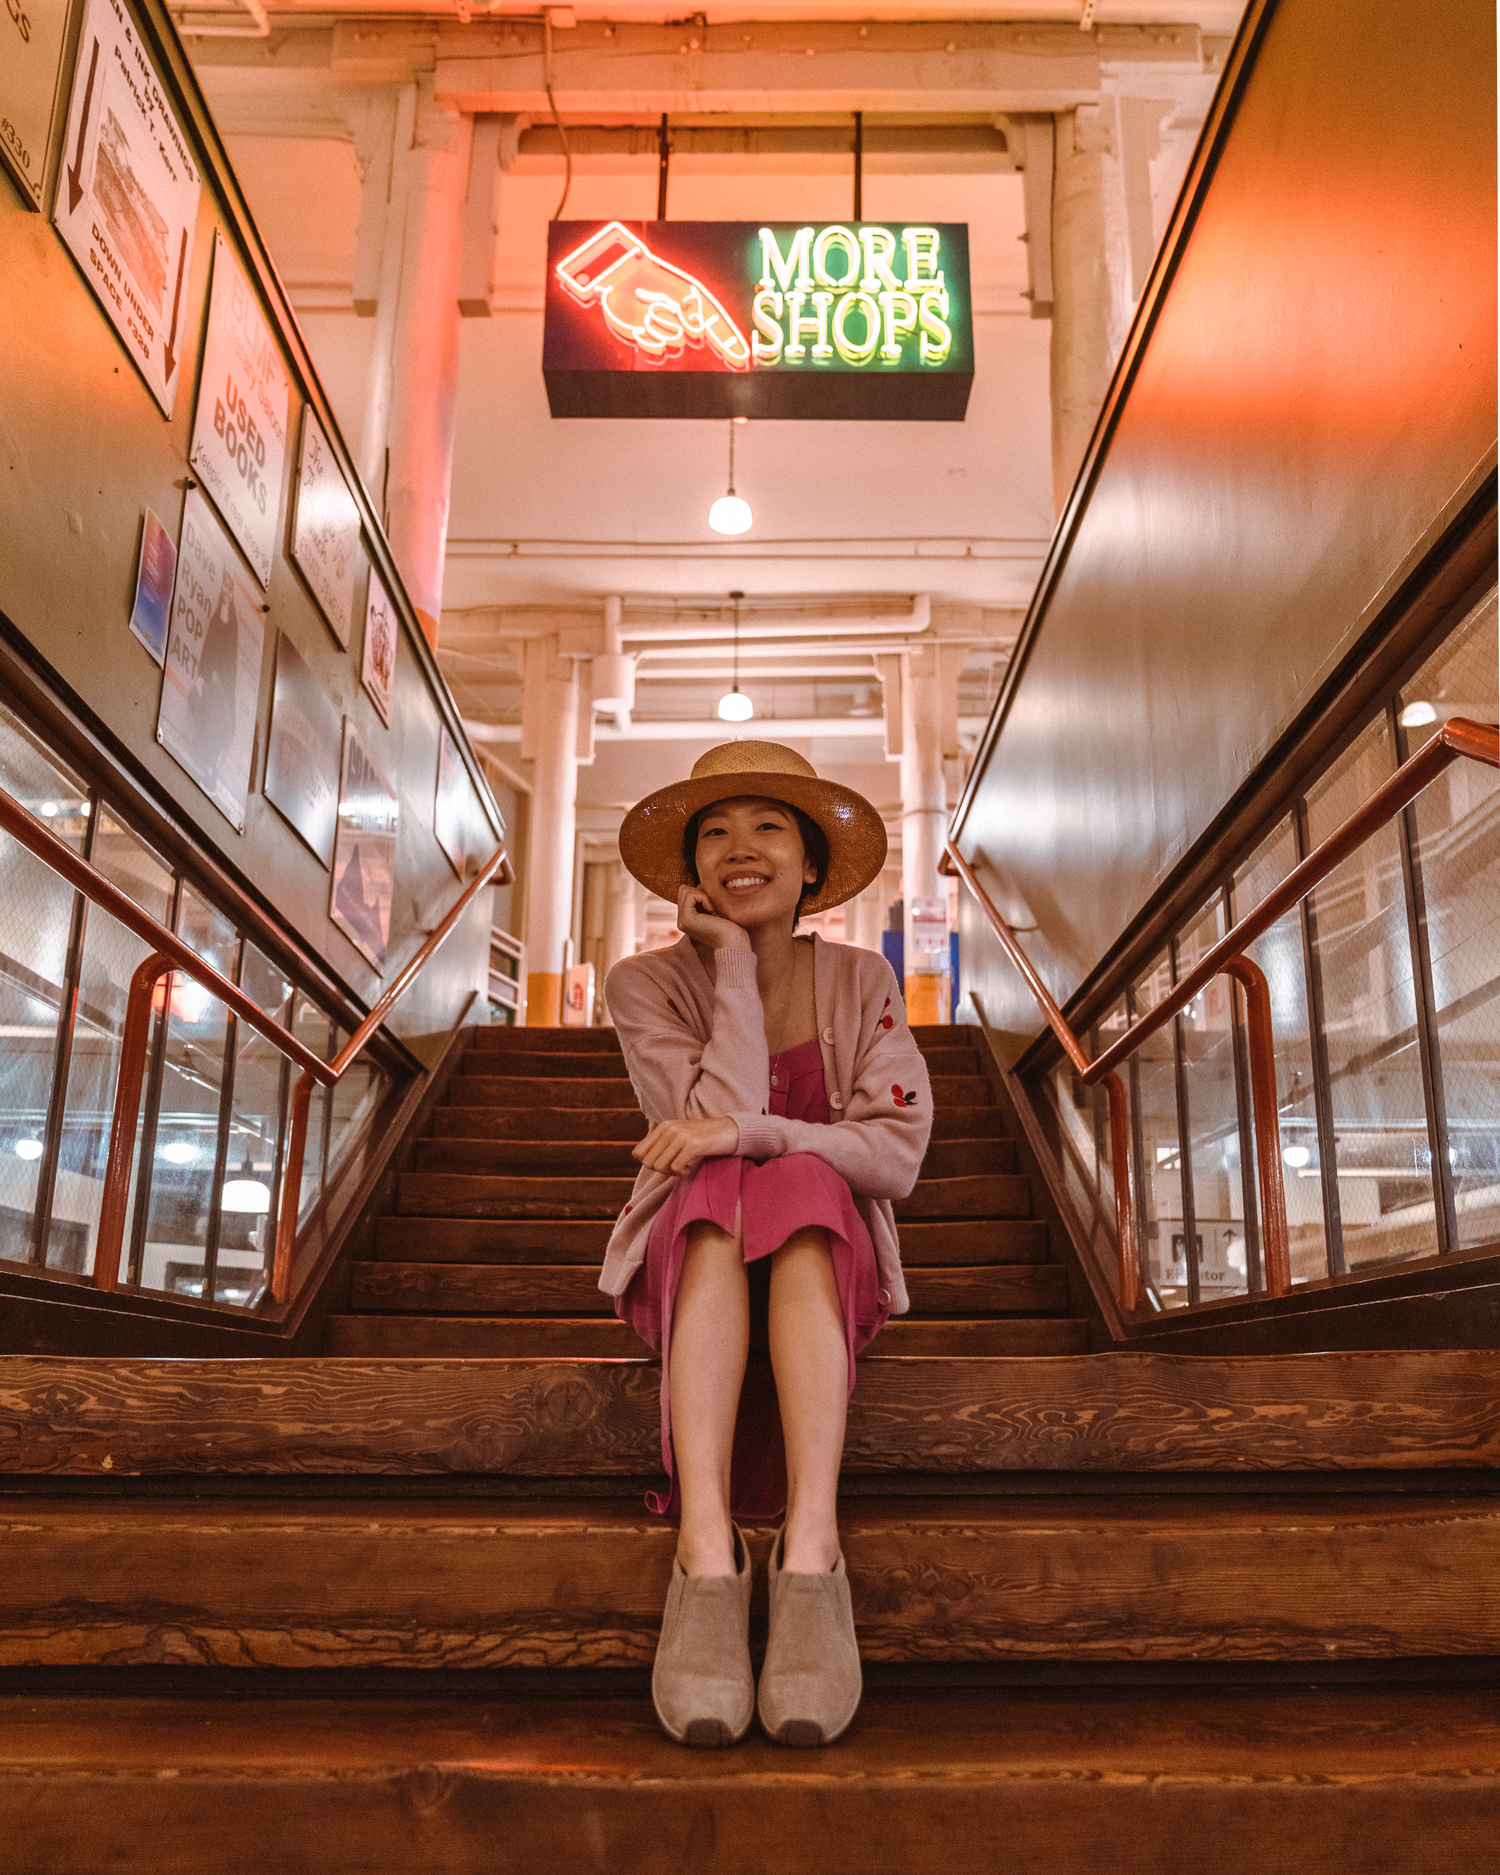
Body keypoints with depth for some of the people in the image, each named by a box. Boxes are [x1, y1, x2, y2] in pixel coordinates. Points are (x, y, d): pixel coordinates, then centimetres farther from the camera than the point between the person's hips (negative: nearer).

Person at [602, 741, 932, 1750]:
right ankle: (707, 1559, -48)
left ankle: (811, 1553, -47)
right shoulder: (648, 985, -4)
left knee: (799, 1187, -34)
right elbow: (715, 1119, -19)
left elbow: (899, 1152, -14)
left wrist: (748, 1132, -27)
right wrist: (734, 962, -15)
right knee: (719, 1203, -35)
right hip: (689, 1264, 0)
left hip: (830, 1266, 0)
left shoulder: (860, 980, -1)